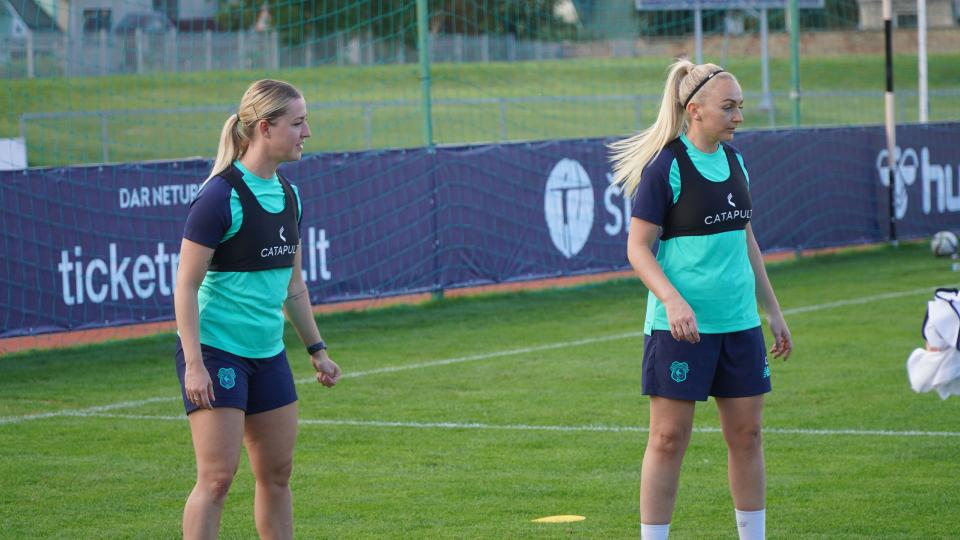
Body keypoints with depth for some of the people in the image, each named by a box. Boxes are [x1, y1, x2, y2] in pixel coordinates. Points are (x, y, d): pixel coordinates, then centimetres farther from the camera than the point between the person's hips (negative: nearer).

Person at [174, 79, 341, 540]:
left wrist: (316, 349, 19)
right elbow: (186, 285, -15)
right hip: (215, 348, -8)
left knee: (277, 473, 9)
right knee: (217, 477, -9)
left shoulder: (288, 195, 9)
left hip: (267, 352, 8)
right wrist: (193, 364, -21)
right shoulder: (220, 196, -15)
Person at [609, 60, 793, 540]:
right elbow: (638, 248, -11)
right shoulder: (665, 167, -11)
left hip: (738, 322, 7)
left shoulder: (733, 161, 10)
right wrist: (672, 300, -25)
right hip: (681, 324, -6)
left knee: (746, 434, 8)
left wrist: (773, 311, 19)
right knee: (669, 438, -2)